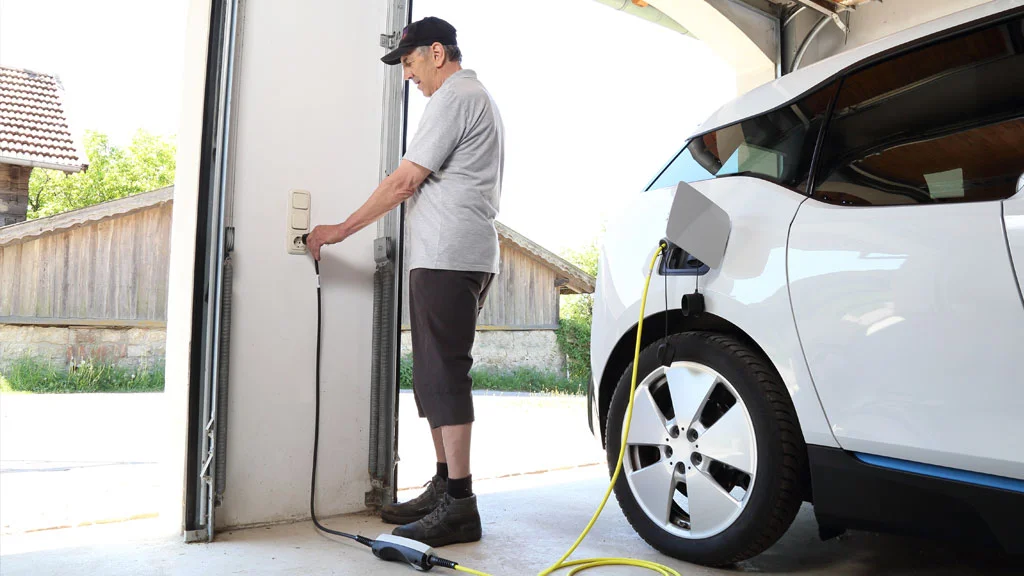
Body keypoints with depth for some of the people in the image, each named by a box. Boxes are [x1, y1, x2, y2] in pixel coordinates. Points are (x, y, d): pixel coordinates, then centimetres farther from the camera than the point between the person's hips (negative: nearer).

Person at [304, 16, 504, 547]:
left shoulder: (454, 96, -5)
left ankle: (459, 505, -9)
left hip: (448, 257, -10)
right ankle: (443, 488, 16)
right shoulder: (479, 97, 27)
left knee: (444, 376, -11)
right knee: (436, 378, 10)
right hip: (457, 258, 10)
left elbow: (403, 182, -9)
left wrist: (340, 230, -1)